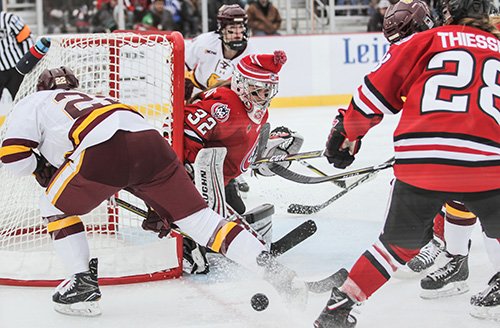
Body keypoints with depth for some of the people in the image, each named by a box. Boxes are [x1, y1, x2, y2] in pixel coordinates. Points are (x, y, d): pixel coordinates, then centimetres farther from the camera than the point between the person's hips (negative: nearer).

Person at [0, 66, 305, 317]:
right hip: (152, 142, 5)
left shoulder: (34, 102, 30)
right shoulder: (96, 99, 45)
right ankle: (272, 268, 1)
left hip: (104, 150, -5)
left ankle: (83, 284, 16)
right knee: (196, 215, 10)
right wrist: (161, 209, 42)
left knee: (56, 205, 20)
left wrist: (42, 170, 33)